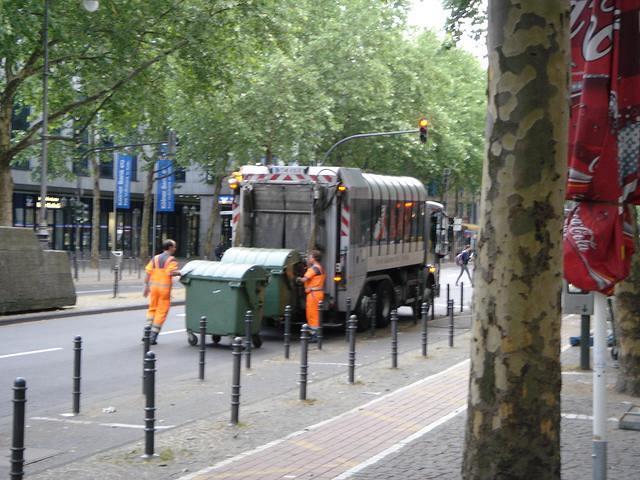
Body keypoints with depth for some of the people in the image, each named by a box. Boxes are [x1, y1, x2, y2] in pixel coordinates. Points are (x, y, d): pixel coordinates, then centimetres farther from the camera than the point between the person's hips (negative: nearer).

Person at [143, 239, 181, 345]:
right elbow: (171, 272, -23)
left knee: (152, 309, 19)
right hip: (165, 287, -5)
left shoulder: (155, 258, 9)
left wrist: (146, 286, 7)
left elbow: (148, 273, 4)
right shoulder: (171, 260, -7)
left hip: (154, 286, 5)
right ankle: (153, 336, 1)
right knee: (161, 312, 3)